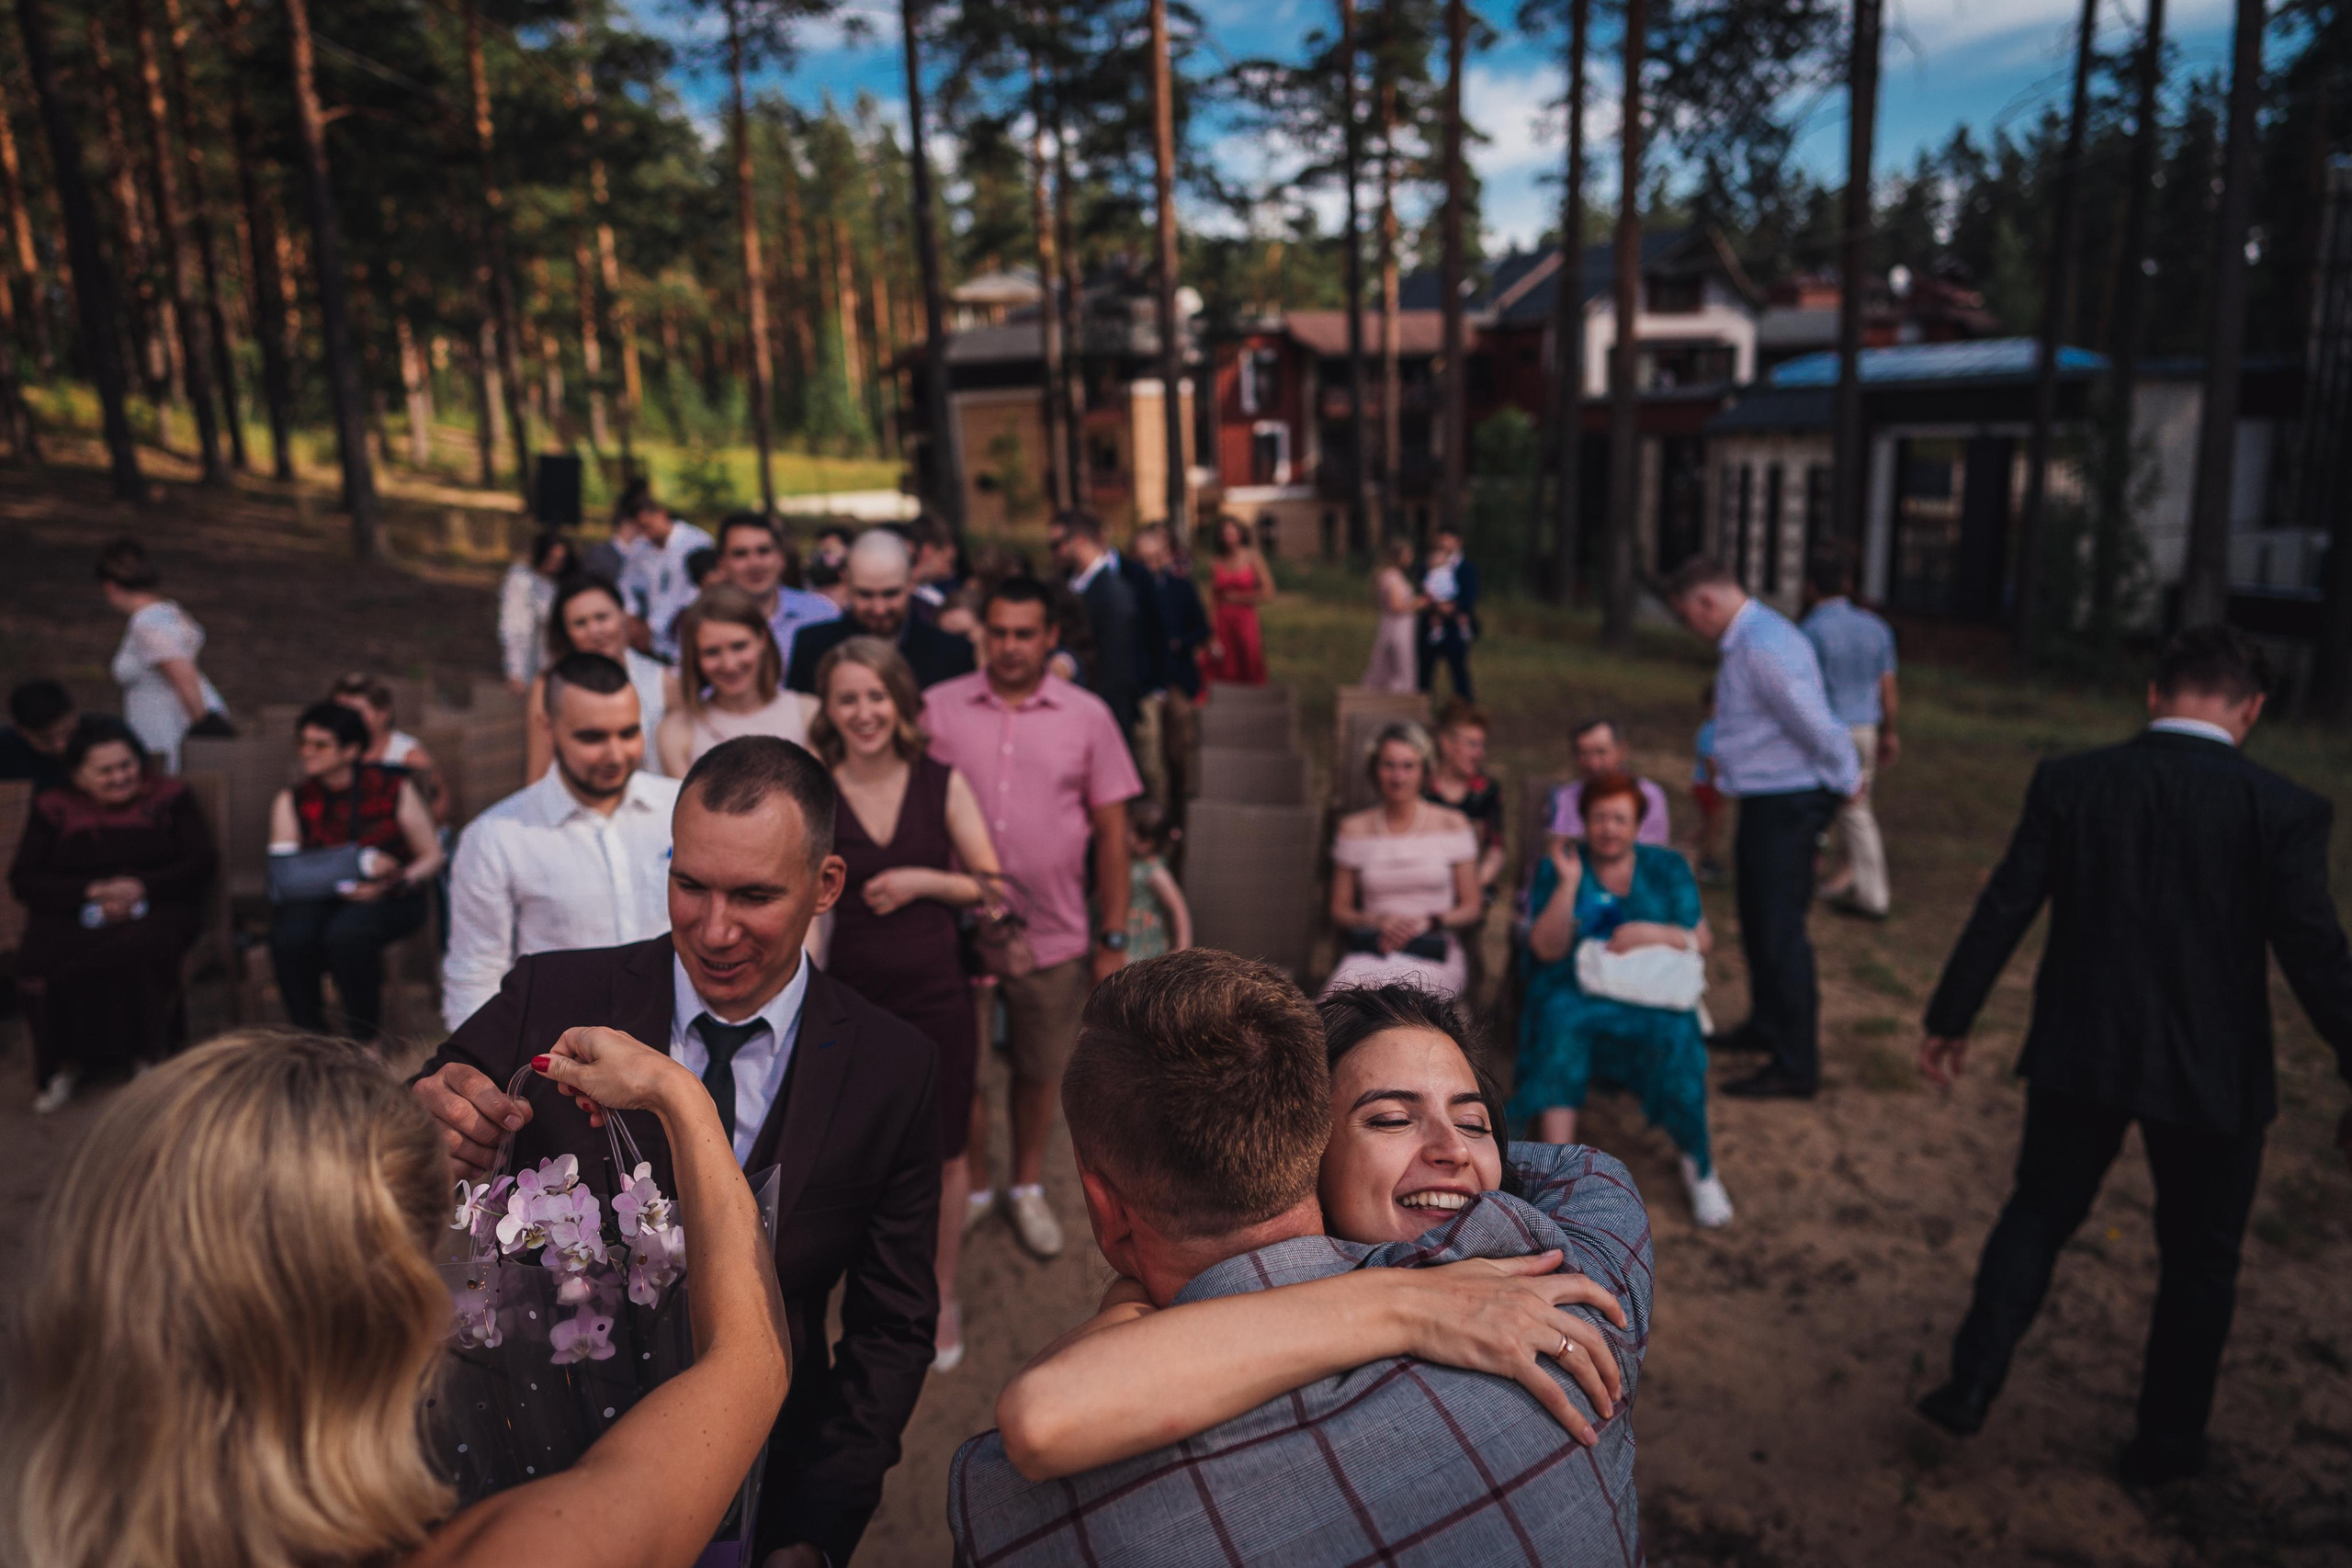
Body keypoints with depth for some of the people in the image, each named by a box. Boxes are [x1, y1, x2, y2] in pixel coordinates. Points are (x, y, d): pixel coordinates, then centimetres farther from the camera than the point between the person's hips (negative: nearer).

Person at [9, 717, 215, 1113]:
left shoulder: (169, 798, 12)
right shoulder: (53, 809, 15)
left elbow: (202, 864, 4)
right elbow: (22, 880, 6)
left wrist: (141, 887, -13)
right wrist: (92, 893, -11)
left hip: (155, 910, -2)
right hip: (71, 916, 2)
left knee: (147, 945, -37)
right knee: (37, 958, -31)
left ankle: (149, 1055, -17)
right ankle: (67, 1061, -9)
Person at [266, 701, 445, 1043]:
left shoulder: (393, 789, 3)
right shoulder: (291, 801, 9)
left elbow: (432, 856, 5)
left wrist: (395, 883, -15)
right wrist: (359, 865, -13)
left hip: (388, 899, -2)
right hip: (319, 899, 3)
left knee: (346, 933, -35)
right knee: (290, 938, -31)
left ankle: (366, 1042, -19)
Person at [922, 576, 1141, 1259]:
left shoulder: (1087, 716, -3)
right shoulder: (939, 708, -4)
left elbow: (1112, 830, 0)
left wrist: (1114, 938, -1)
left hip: (1053, 933, 0)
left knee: (1039, 1068, 16)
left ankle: (1028, 1184, 40)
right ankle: (973, 1185, 38)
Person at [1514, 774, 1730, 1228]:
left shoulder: (1667, 867, 13)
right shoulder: (1558, 866, 8)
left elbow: (1703, 941, 7)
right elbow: (1547, 948, -2)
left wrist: (1653, 933, -11)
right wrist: (1569, 883, -11)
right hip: (1573, 989, -1)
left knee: (1674, 1035, -32)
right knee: (1561, 1022, -35)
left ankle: (1699, 1160, -9)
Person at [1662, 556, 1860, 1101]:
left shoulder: (1764, 648, -24)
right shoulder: (1746, 639, 10)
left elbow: (1817, 726, -22)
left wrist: (1847, 782, -9)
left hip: (1786, 805, -11)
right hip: (1765, 801, 11)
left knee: (1780, 930, -4)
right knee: (1758, 921, 23)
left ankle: (1795, 1068, 6)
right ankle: (1767, 1026, 42)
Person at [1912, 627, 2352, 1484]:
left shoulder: (2069, 781, -8)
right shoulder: (2282, 809, -13)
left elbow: (2003, 909, -5)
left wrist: (1949, 1021, 4)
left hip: (2079, 1056, 1)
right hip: (2213, 1076, -1)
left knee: (2039, 1211, 21)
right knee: (2200, 1259, 19)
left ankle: (1972, 1383, 17)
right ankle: (2167, 1442, 32)